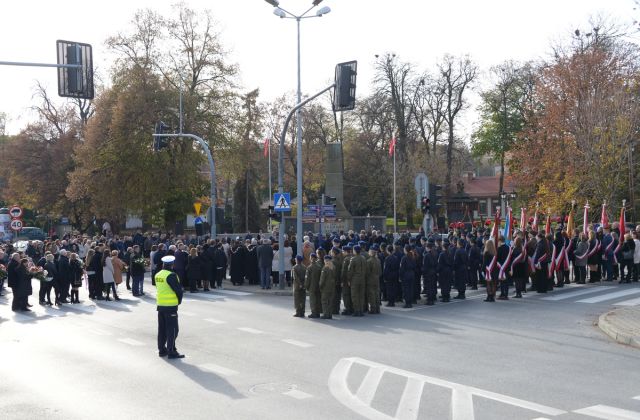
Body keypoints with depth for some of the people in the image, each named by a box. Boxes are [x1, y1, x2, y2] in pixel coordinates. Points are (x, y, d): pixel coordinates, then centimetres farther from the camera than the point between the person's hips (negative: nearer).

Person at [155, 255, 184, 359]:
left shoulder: (158, 275, 6)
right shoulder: (171, 275, -18)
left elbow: (159, 288, 12)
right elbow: (178, 290, -17)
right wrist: (179, 301, 2)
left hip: (160, 305, 8)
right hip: (171, 306, -8)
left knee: (162, 329, 15)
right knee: (172, 329, 0)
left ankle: (161, 349, 22)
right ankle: (171, 352, 1)